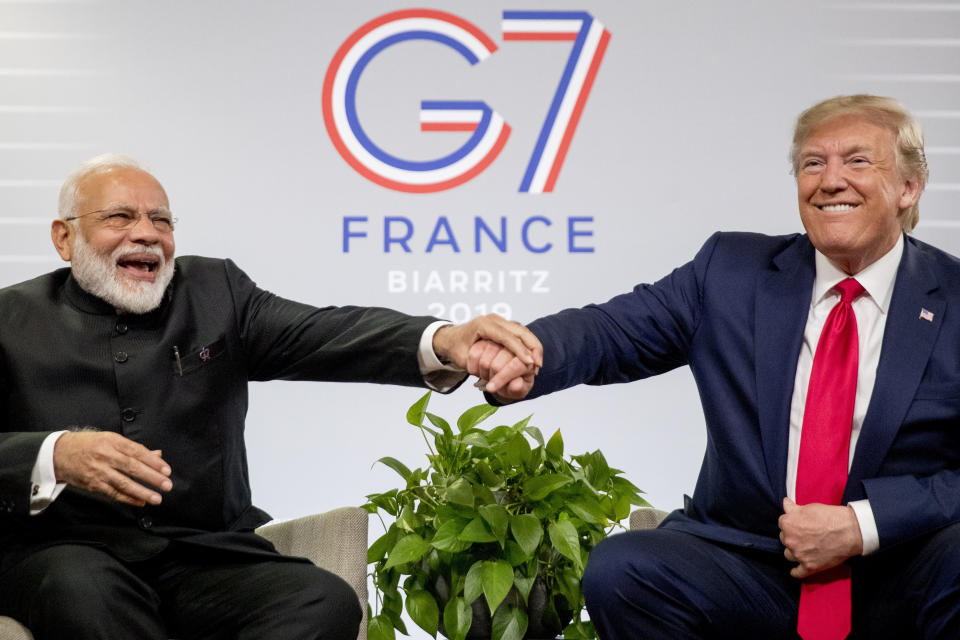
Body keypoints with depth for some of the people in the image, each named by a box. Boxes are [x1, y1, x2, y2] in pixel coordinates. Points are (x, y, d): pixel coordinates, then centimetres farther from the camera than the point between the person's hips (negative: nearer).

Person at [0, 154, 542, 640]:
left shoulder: (214, 291, 14)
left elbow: (318, 333, -4)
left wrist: (443, 344, -23)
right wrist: (55, 458, -25)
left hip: (206, 556, 3)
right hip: (63, 555, -2)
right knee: (85, 593, -37)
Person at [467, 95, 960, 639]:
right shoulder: (731, 271, 8)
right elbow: (612, 331, 1)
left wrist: (861, 525, -16)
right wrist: (524, 359, -21)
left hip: (903, 583, -2)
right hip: (745, 565, 2)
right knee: (618, 571, -25)